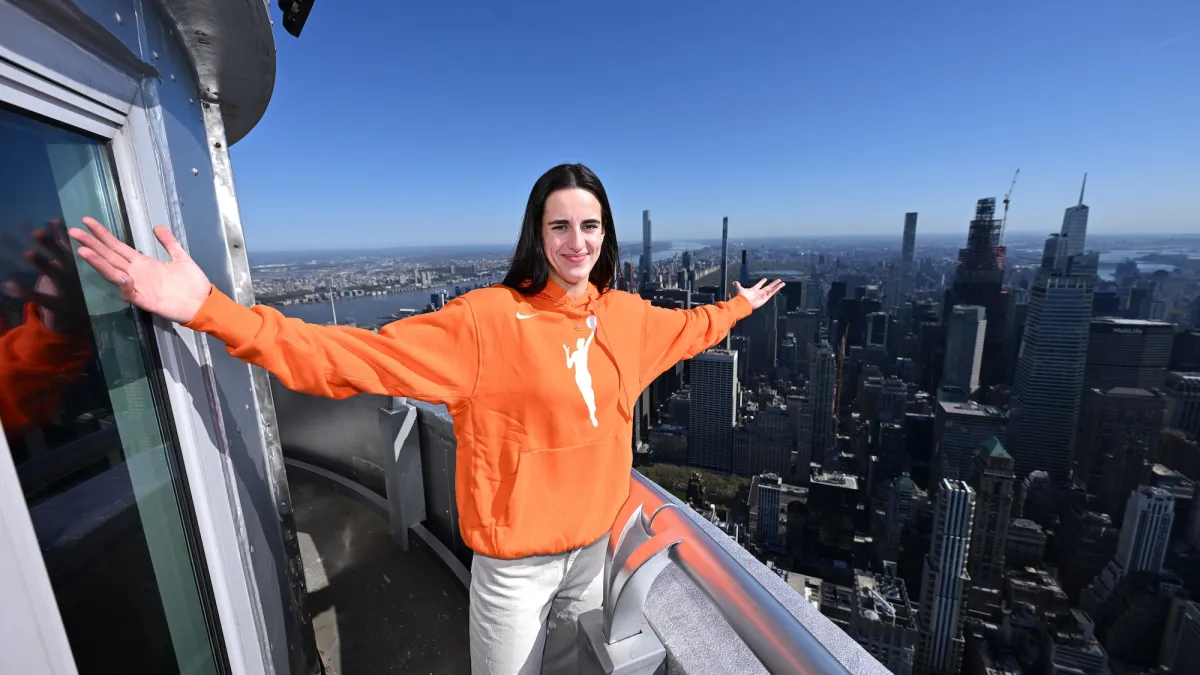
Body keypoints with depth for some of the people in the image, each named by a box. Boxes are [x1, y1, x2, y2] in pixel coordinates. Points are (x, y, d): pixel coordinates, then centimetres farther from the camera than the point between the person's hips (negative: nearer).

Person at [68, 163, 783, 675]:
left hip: (594, 542, 5)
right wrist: (213, 311, -31)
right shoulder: (488, 319, -20)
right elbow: (358, 356, -23)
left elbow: (687, 328, 17)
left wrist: (740, 306, 31)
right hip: (516, 559, -4)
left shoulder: (626, 316, -3)